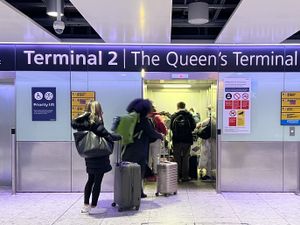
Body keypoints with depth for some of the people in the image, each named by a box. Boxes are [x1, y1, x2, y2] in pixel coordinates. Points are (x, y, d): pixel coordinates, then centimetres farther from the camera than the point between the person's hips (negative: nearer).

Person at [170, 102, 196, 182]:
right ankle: (184, 176, 9)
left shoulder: (173, 116, -5)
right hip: (187, 139, 0)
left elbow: (171, 127, -1)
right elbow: (193, 126, -4)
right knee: (185, 158, 8)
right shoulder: (189, 115, -6)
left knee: (177, 158, 9)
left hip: (177, 140, 0)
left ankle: (177, 176, 12)